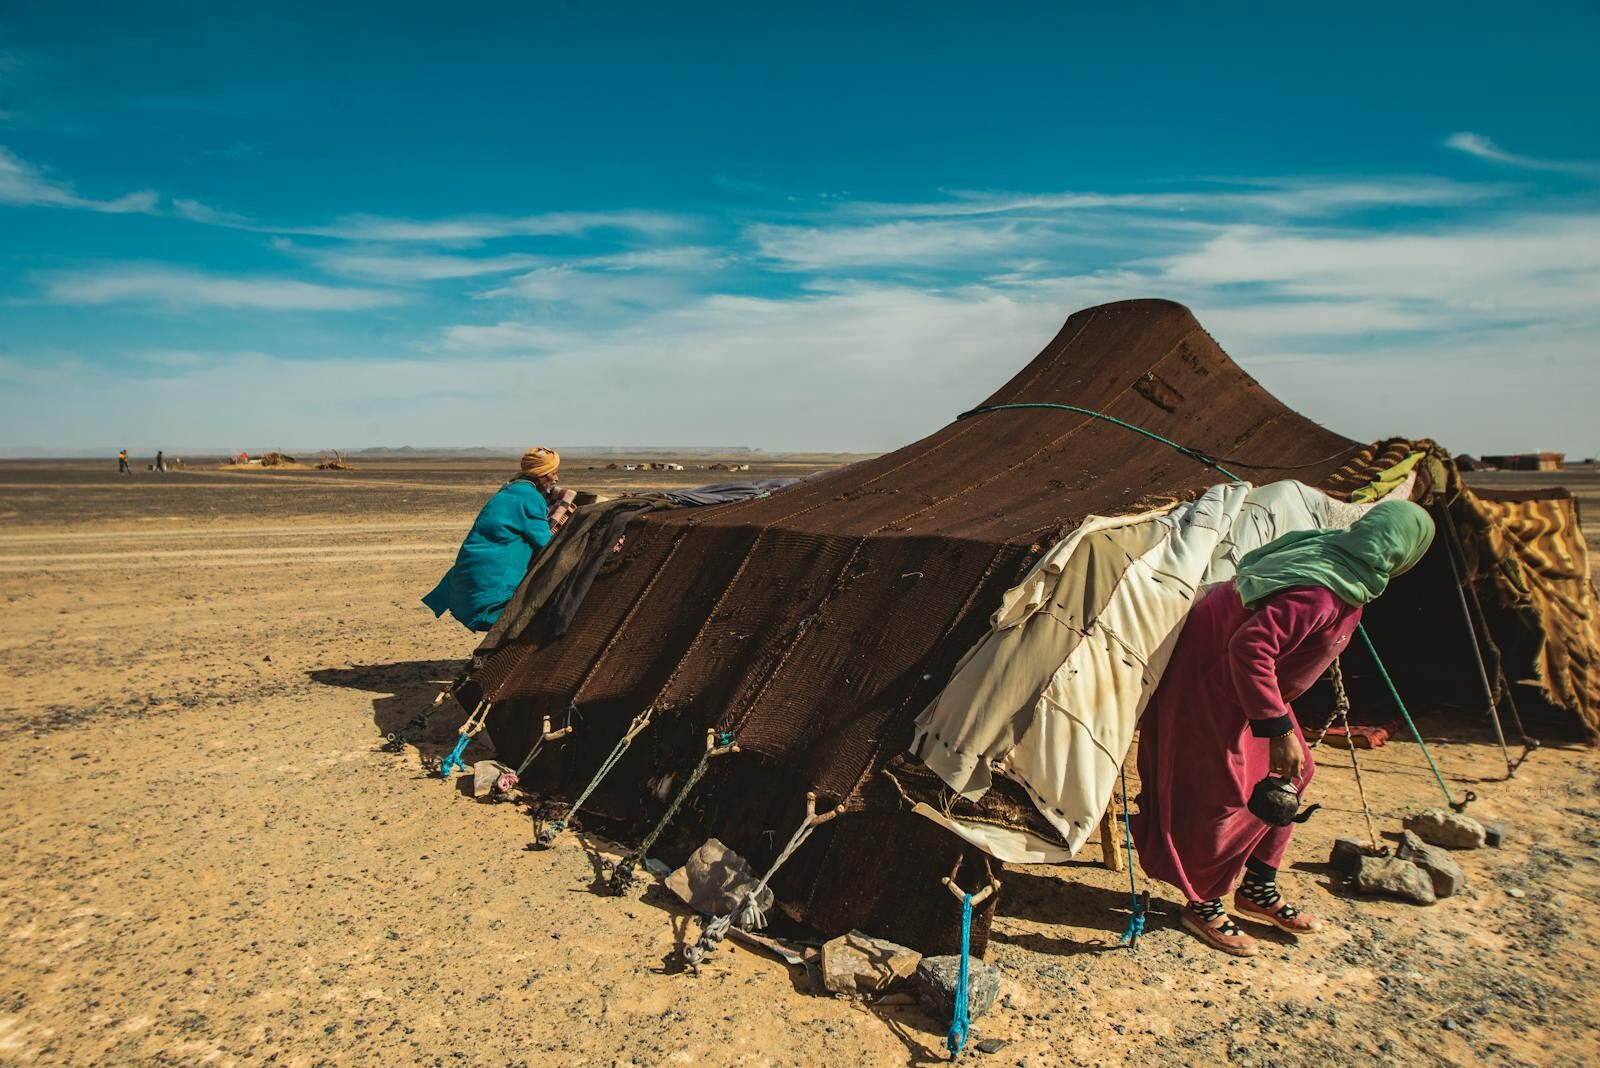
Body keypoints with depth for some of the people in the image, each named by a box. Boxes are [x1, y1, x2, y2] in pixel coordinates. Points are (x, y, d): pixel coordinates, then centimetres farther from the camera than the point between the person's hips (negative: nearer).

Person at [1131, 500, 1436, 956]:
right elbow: (1250, 647, -38)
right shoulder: (1319, 594, -32)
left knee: (1288, 774, 15)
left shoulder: (1332, 556, -3)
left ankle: (1258, 891, 29)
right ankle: (1202, 906, 17)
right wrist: (1278, 729, -32)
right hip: (1210, 679, -11)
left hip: (1241, 679, 11)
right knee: (1222, 795, -3)